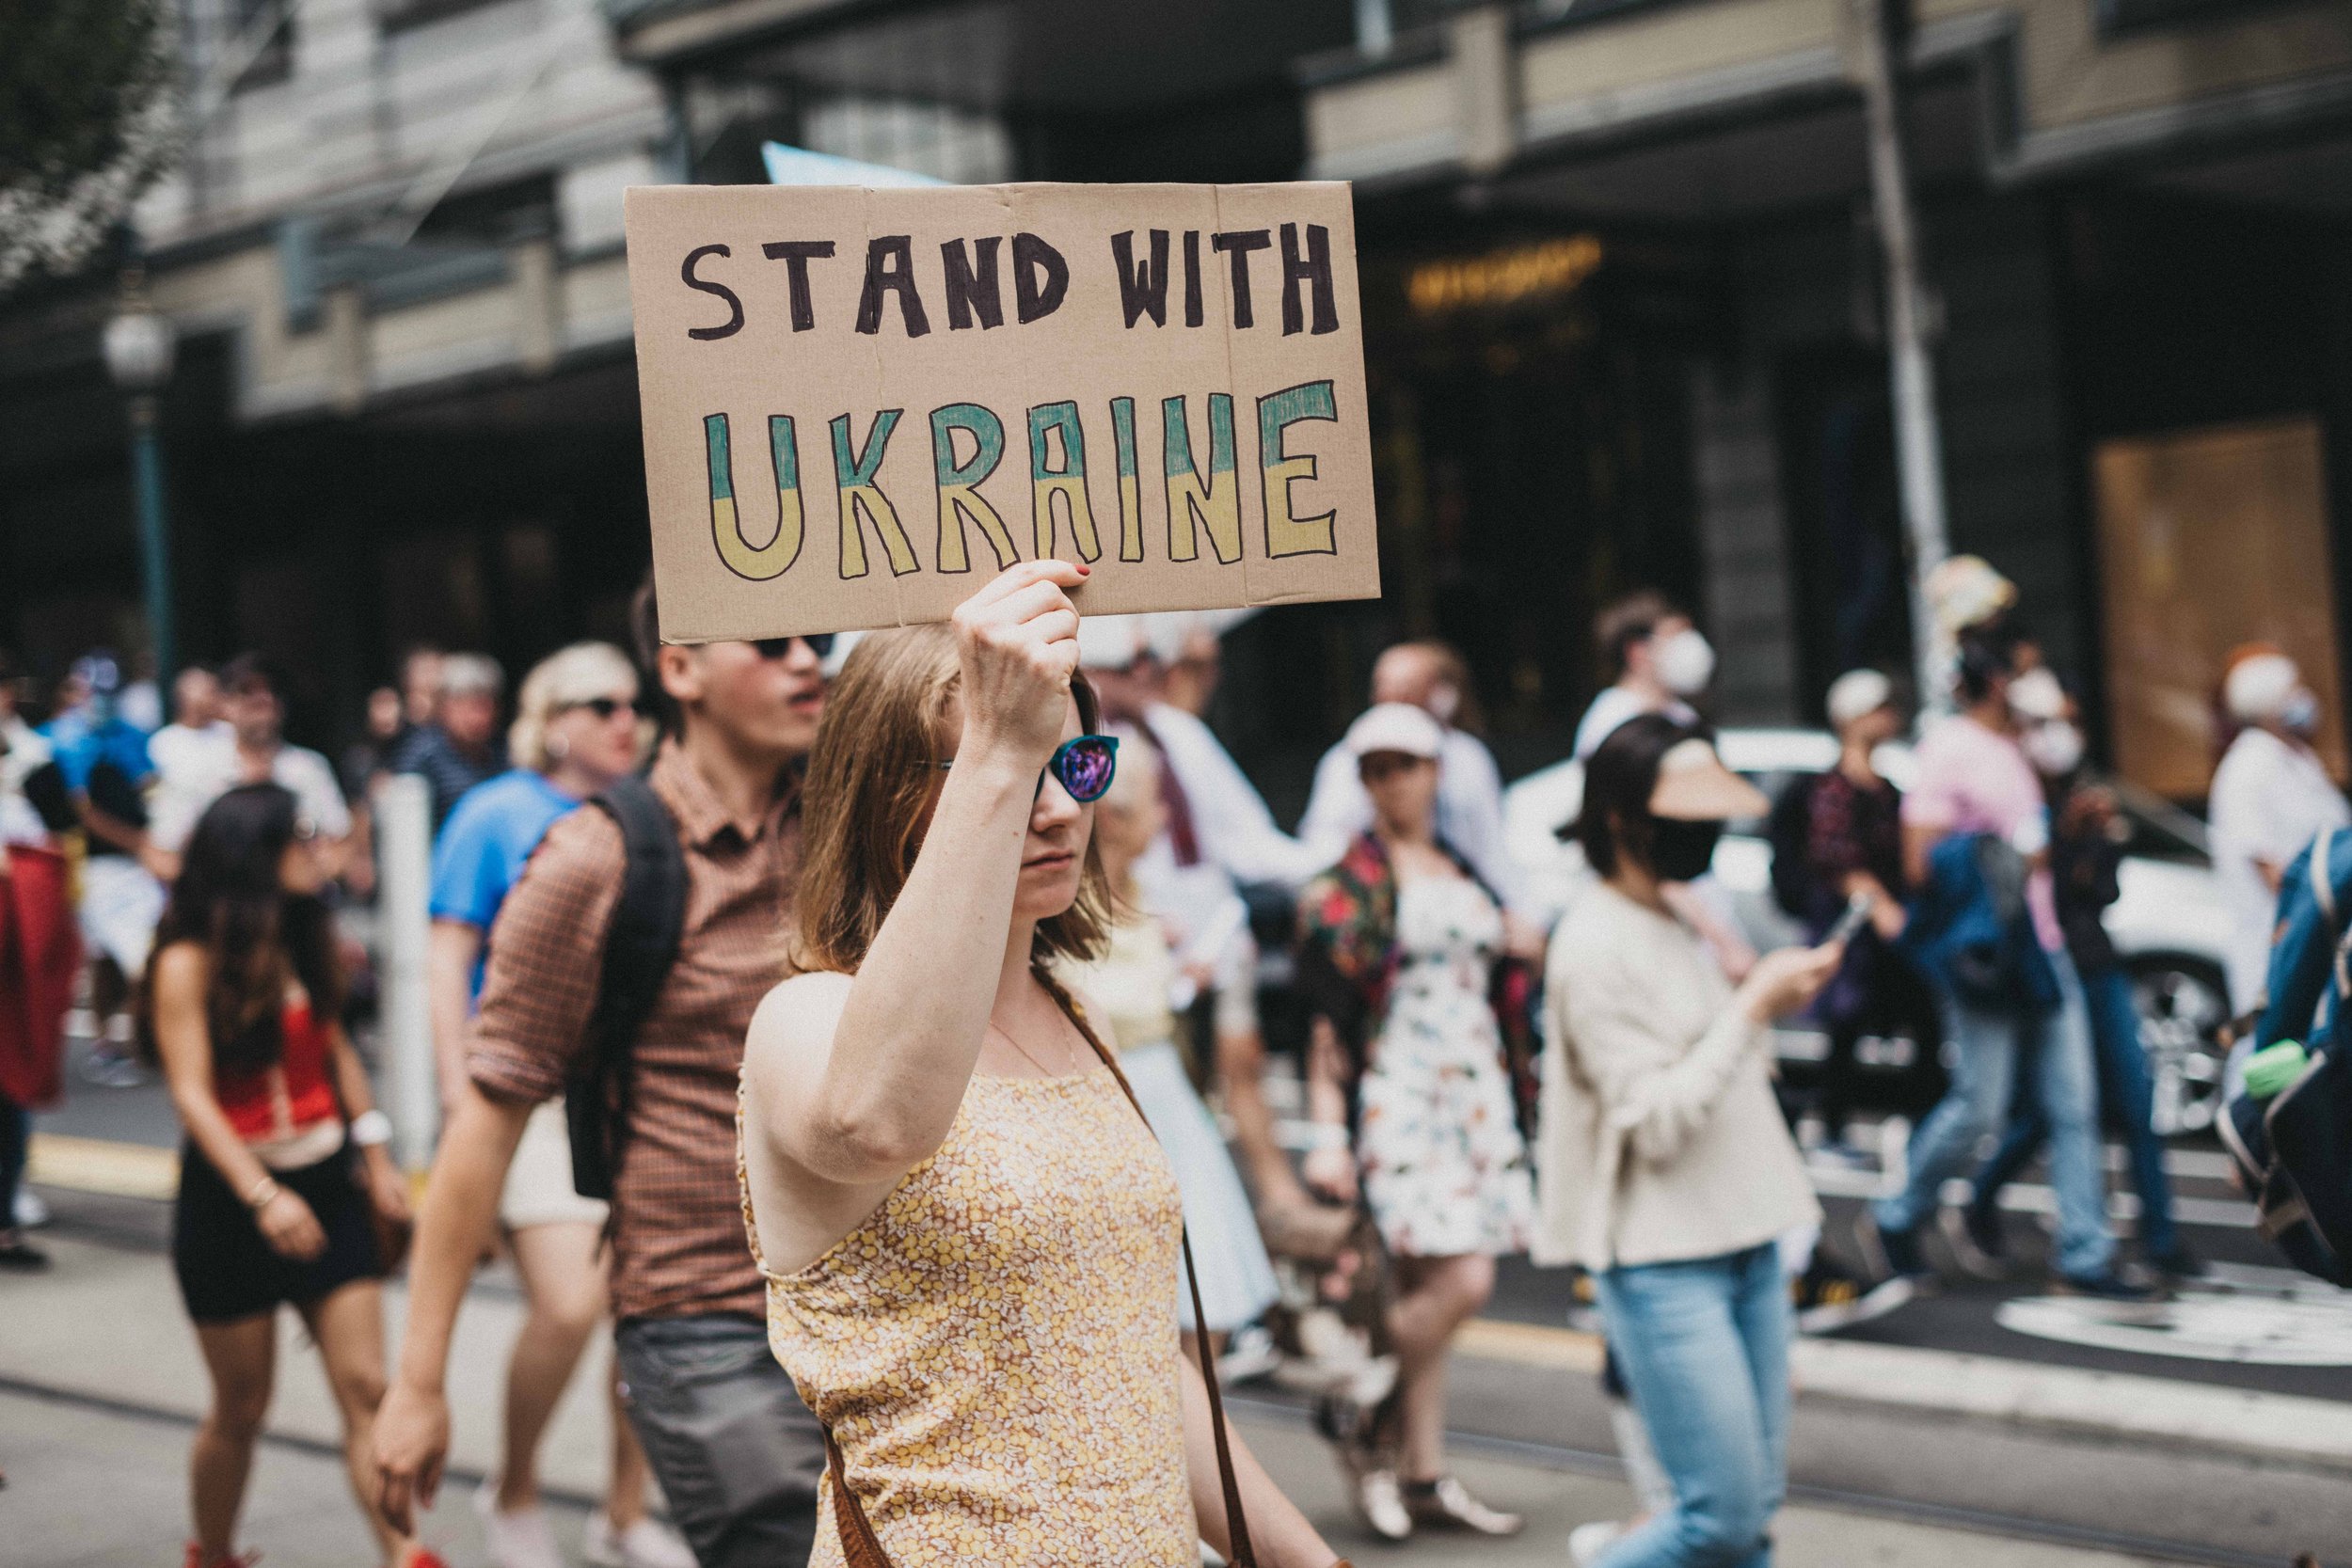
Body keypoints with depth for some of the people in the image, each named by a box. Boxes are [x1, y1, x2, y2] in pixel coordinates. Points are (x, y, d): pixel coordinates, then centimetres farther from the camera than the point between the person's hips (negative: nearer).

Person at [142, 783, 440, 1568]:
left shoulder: (306, 943, 7)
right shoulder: (190, 962, -12)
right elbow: (192, 1094, -17)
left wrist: (377, 1158, 13)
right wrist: (262, 1196, -27)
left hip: (325, 1186, 5)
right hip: (231, 1196, -5)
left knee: (365, 1388, -4)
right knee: (241, 1407, 7)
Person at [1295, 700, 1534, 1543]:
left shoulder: (1466, 873, 16)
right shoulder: (1346, 886, -3)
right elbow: (1326, 1016, -8)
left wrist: (1512, 1104, 19)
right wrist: (1328, 1132, -15)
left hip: (1478, 1095, 6)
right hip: (1398, 1093, -6)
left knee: (1427, 1292, 6)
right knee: (1459, 1281, -15)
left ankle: (1425, 1478, 11)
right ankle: (1373, 1435, 4)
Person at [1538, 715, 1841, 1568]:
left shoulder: (1678, 924, 14)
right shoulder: (1597, 945, -13)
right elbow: (1654, 1122, -17)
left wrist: (1775, 995, 6)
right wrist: (1754, 1009, -15)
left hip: (1742, 1236, 9)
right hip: (1663, 1264, -9)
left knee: (1755, 1499, 9)